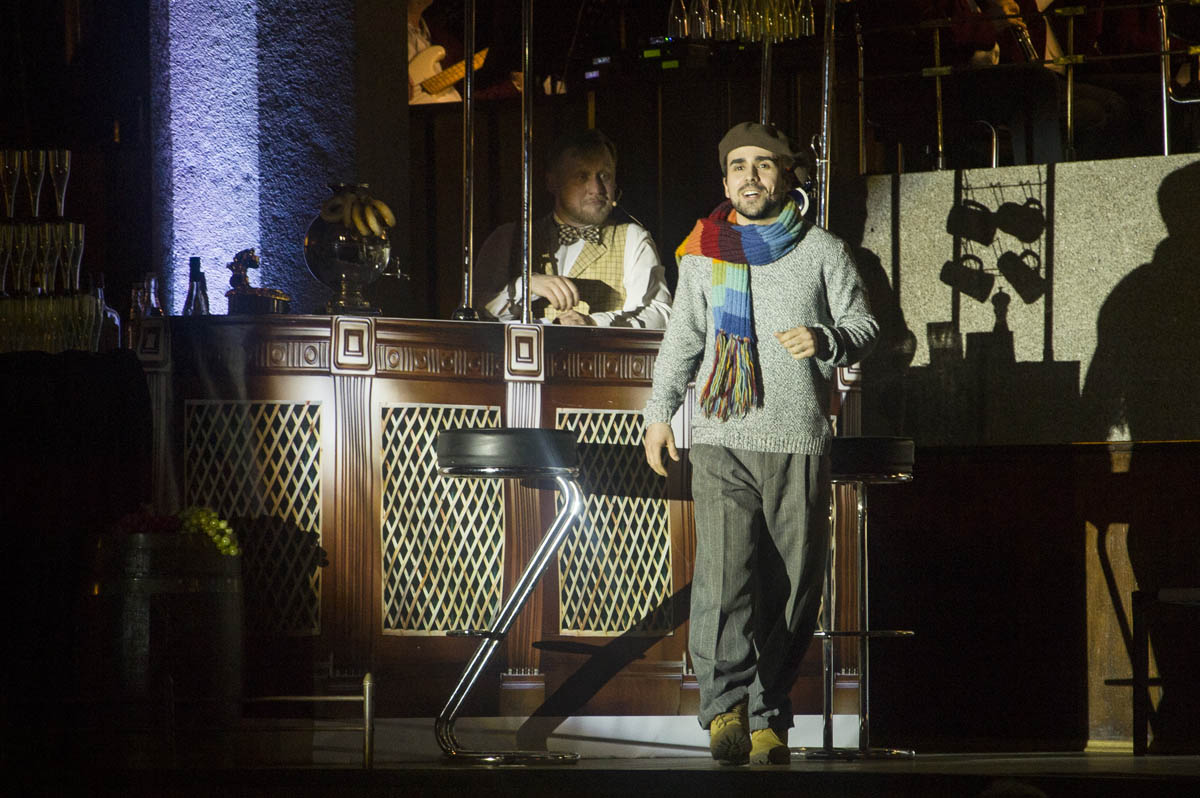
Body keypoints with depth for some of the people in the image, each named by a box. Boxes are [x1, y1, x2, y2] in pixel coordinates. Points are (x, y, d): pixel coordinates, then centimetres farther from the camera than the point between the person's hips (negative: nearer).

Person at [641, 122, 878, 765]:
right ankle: (726, 707, -24)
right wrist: (660, 410, 15)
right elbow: (682, 339, 23)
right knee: (722, 571, -17)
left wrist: (825, 340, -13)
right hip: (721, 440, 0)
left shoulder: (822, 250, 10)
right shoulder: (703, 253, 16)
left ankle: (768, 717, 6)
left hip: (799, 442, 0)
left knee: (792, 585, -1)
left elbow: (864, 325, 8)